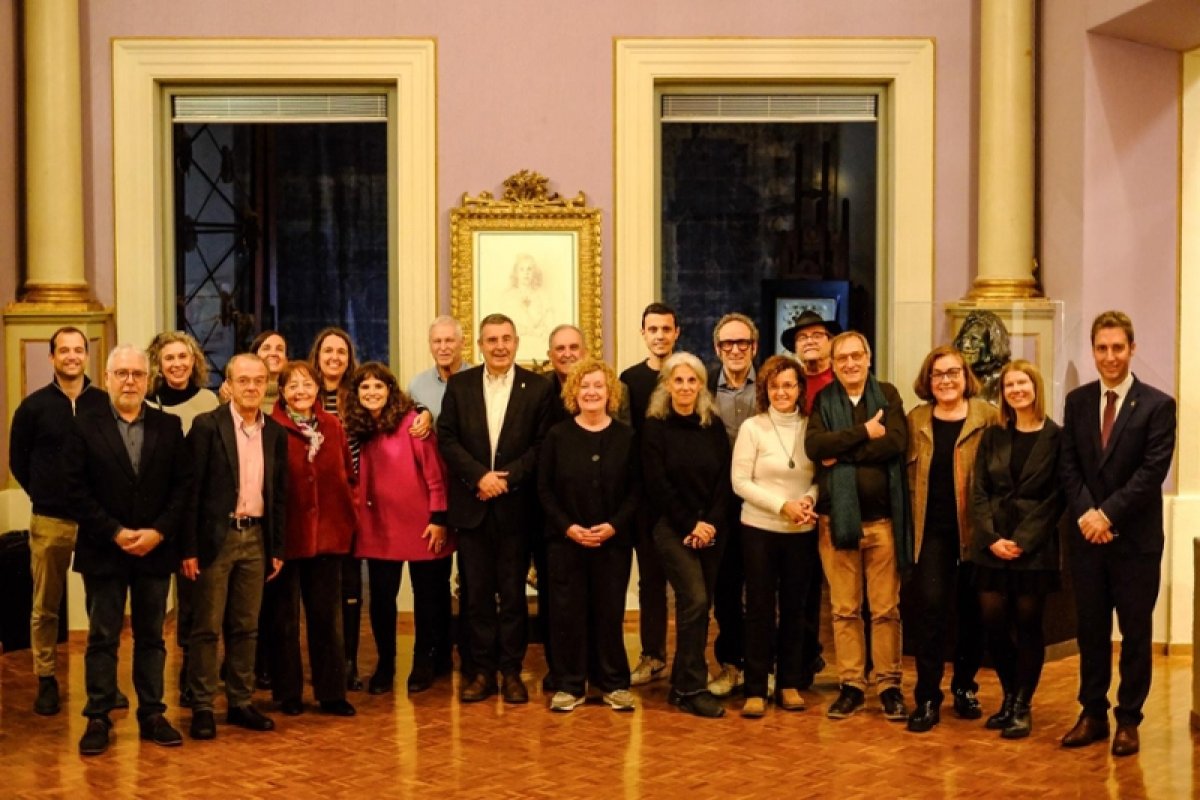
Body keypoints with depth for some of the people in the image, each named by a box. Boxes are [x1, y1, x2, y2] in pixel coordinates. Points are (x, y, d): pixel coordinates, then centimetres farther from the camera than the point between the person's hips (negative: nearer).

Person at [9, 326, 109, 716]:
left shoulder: (105, 403, -1)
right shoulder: (34, 406, 0)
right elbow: (18, 460, 9)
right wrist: (44, 495, 6)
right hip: (50, 521, 0)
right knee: (46, 607, 7)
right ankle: (46, 680, 18)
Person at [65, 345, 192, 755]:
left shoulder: (169, 426, 5)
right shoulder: (86, 425, 0)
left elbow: (183, 485, 1)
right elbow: (76, 489, -6)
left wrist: (159, 532, -11)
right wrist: (115, 533, -13)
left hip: (155, 549, 2)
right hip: (103, 551, -2)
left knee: (151, 637, 9)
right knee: (102, 638, 5)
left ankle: (152, 715, 17)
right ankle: (98, 718, 13)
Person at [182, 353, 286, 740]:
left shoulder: (275, 433, 8)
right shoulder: (207, 425, -5)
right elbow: (192, 489, -8)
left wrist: (278, 549, 9)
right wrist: (189, 547, -11)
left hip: (256, 538, 4)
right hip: (216, 537, -4)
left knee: (246, 628, 10)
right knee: (207, 627, 1)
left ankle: (241, 703, 19)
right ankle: (202, 707, 9)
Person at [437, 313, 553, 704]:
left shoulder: (538, 387, 1)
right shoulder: (459, 385, 6)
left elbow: (543, 444, -4)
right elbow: (446, 438, 0)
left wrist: (508, 477, -13)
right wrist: (480, 475, -12)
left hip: (515, 506, -1)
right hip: (472, 505, 2)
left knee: (513, 593, 5)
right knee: (477, 593, 7)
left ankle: (511, 671, 14)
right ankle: (483, 671, 15)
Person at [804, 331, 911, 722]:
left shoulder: (887, 395, 5)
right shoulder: (823, 401, 6)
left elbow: (896, 441, -13)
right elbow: (814, 446, -11)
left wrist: (842, 452, -13)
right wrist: (863, 432, -15)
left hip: (882, 518, -1)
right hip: (837, 517, 1)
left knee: (886, 609, 4)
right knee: (844, 610, 7)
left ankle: (889, 685, 14)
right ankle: (852, 685, 16)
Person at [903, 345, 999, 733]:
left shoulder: (986, 416, -1)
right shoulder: (917, 419, 8)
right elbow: (909, 476, 10)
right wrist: (908, 530, 3)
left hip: (973, 530, -1)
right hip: (931, 531, 1)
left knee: (971, 612, 9)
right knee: (929, 608, -6)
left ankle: (964, 687, 27)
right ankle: (927, 698, 0)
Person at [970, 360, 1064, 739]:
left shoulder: (1056, 437, -1)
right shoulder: (993, 437, 10)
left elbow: (1056, 498, -6)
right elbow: (978, 491, 5)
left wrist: (1023, 541, -13)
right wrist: (991, 537, -8)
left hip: (1034, 548, -3)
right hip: (992, 547, 3)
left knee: (1028, 626, 2)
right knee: (994, 625, 3)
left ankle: (1022, 707, 13)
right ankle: (1009, 697, 22)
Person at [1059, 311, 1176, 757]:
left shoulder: (1157, 406, -4)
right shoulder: (1077, 402, 8)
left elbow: (1152, 472, -12)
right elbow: (1068, 467, 4)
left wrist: (1108, 513, -17)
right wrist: (1086, 514, -10)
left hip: (1135, 538, -3)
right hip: (1086, 536, 3)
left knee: (1135, 632, 6)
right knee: (1091, 630, 10)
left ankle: (1128, 720, 16)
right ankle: (1093, 714, 20)